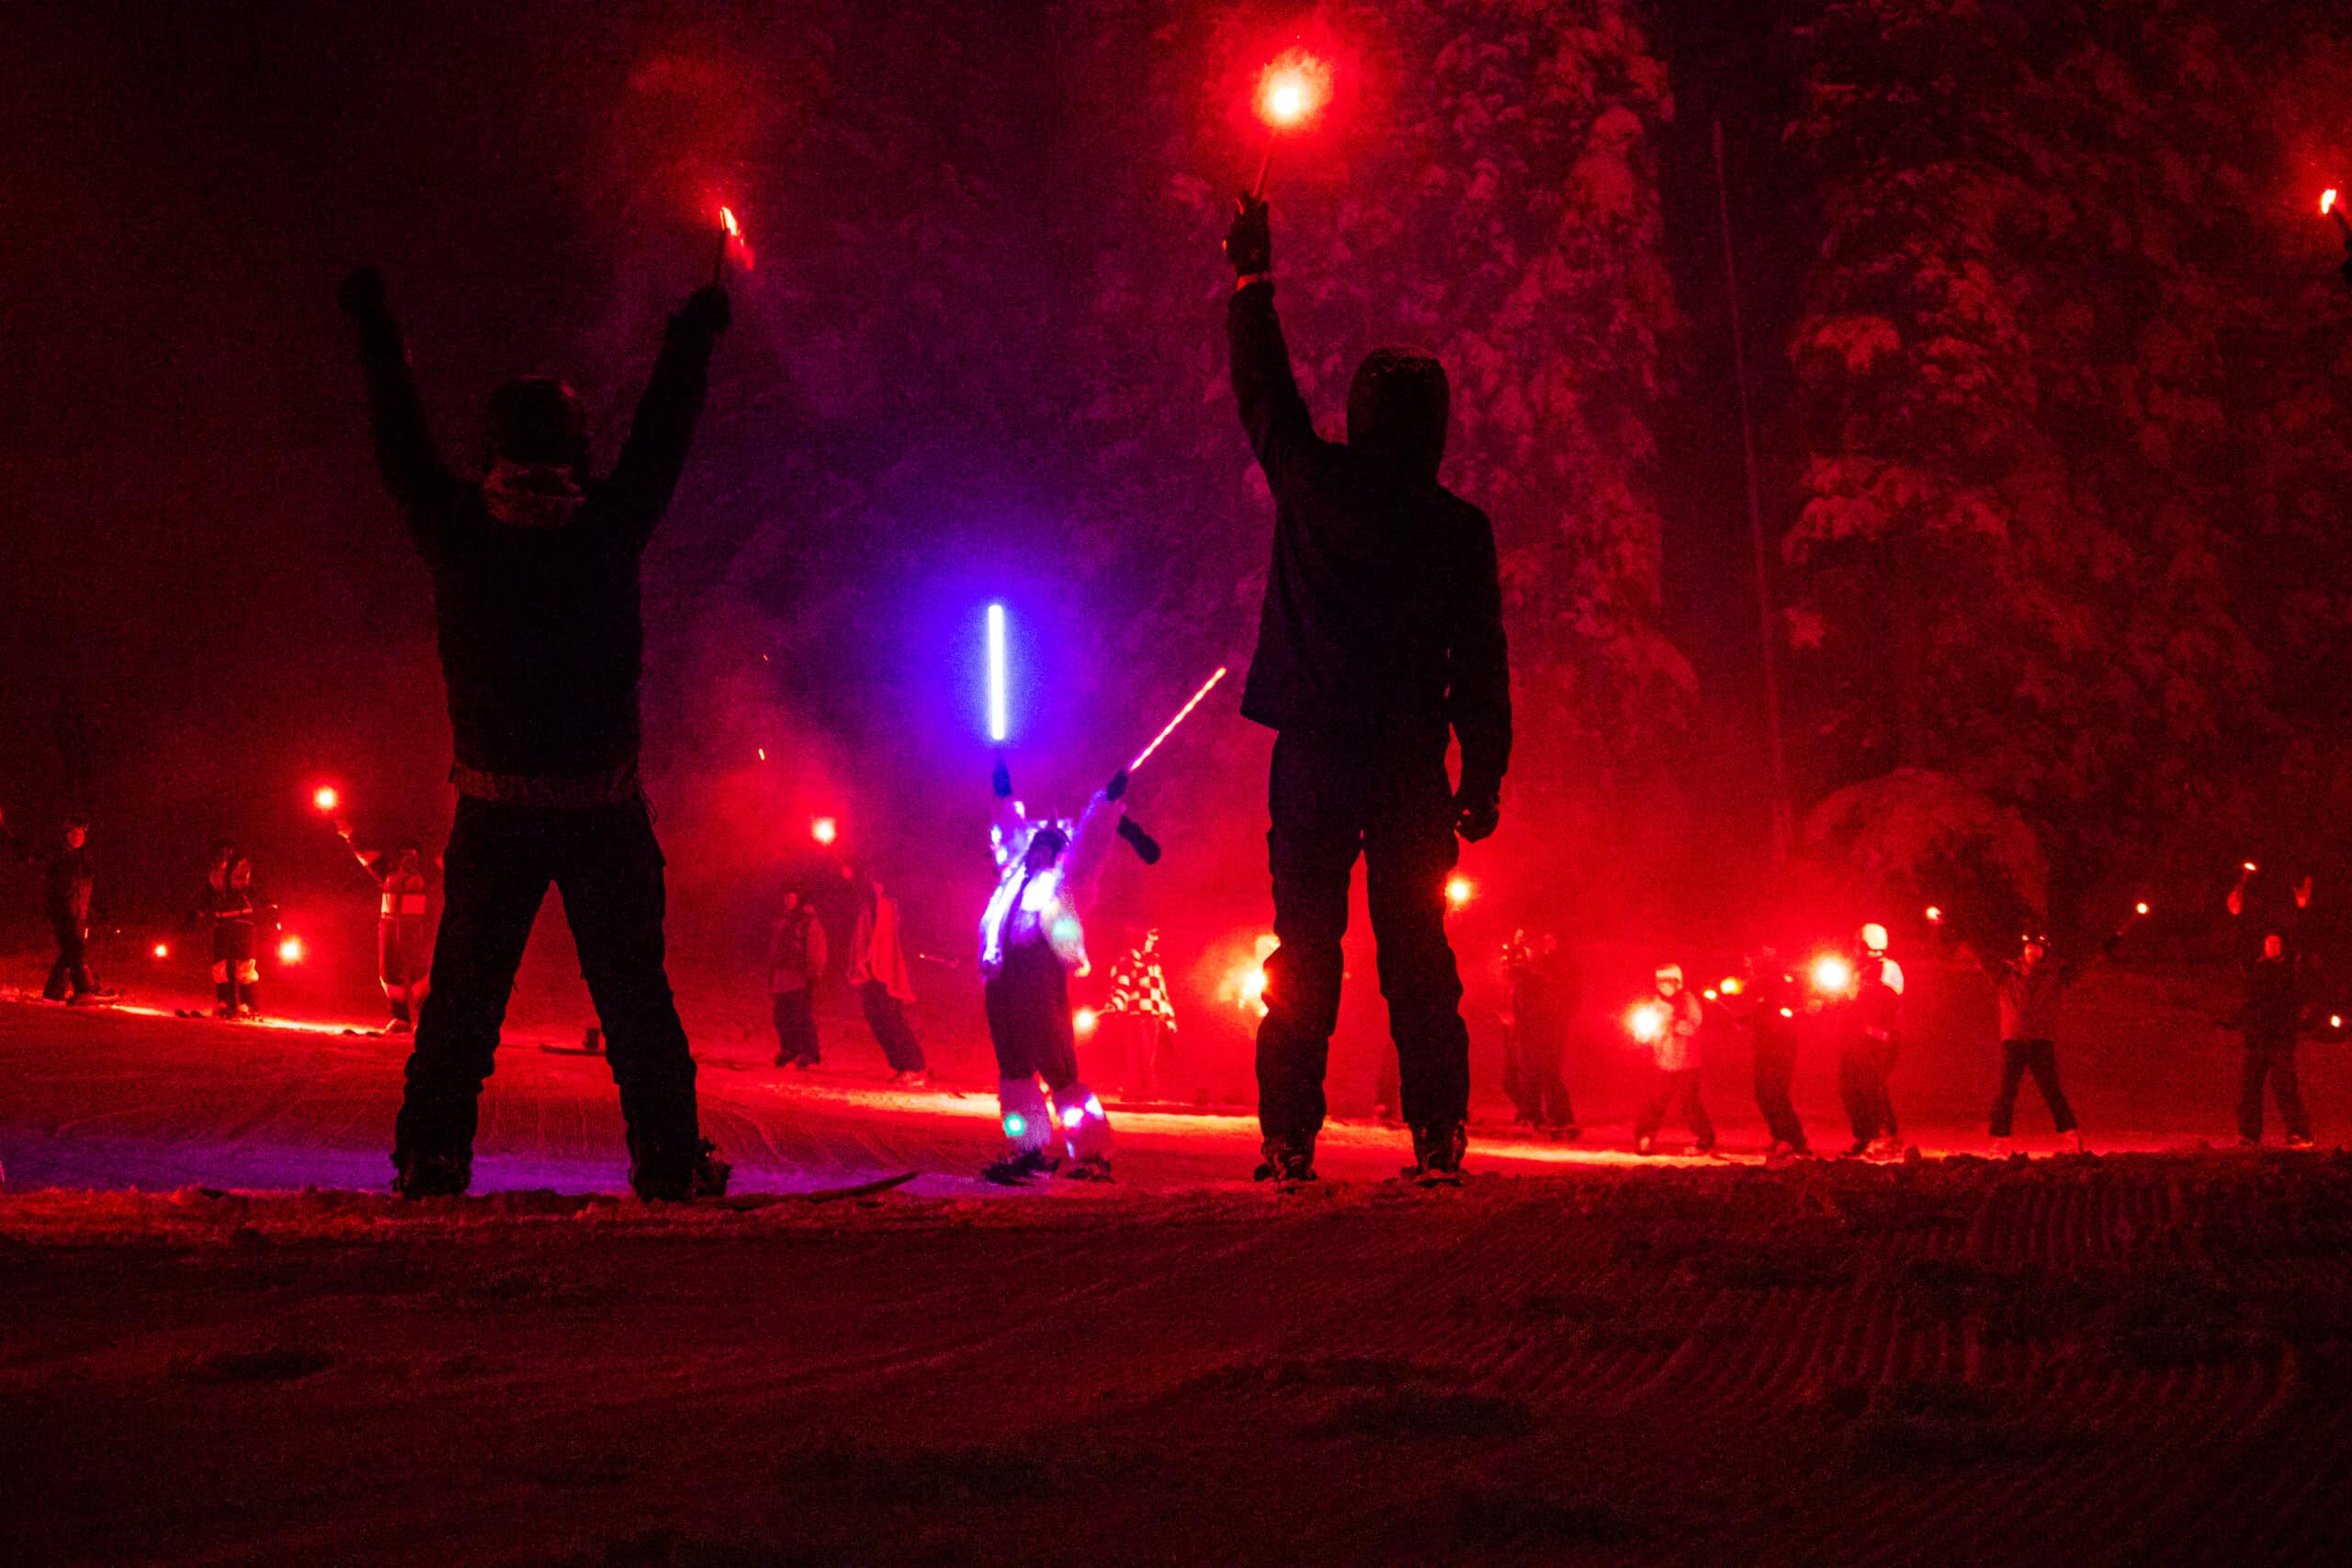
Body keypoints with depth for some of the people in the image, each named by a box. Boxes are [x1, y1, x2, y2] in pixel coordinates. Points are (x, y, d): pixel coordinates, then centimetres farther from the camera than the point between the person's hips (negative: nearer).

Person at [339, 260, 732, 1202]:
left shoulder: (459, 533, -6)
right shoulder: (609, 531, -8)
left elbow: (400, 444, 8)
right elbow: (663, 436, 6)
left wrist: (374, 330, 20)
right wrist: (693, 338, 21)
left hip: (494, 813, 1)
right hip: (605, 807, -1)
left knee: (463, 992, 7)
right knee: (635, 991, 3)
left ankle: (431, 1157, 2)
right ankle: (668, 1160, 0)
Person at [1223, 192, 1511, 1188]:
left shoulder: (1316, 483, -3)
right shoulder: (1459, 529, -1)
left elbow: (1263, 390, 13)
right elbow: (1482, 667, 2)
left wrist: (1252, 278, 23)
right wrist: (1483, 778, 10)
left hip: (1314, 762, 0)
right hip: (1412, 770, 1)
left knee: (1304, 951, 2)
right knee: (1418, 957, 4)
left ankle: (1289, 1137, -4)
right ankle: (1437, 1135, -1)